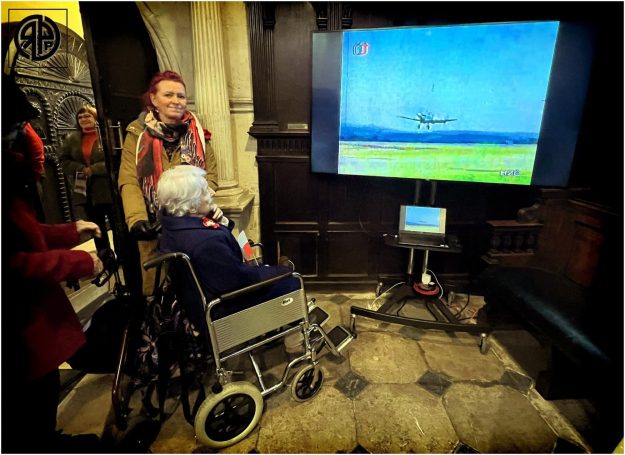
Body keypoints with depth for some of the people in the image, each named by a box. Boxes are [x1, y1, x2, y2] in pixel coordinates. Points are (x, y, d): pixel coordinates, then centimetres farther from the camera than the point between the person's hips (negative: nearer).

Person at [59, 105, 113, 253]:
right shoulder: (72, 139, 11)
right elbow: (63, 159, 8)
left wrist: (94, 169, -17)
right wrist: (81, 169, -9)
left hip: (108, 189, -5)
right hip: (84, 191, 5)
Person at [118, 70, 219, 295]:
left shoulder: (197, 132, 7)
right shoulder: (137, 134, 1)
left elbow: (211, 174, 4)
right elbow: (129, 182, -5)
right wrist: (137, 221, -20)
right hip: (154, 227, -1)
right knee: (157, 286, 9)